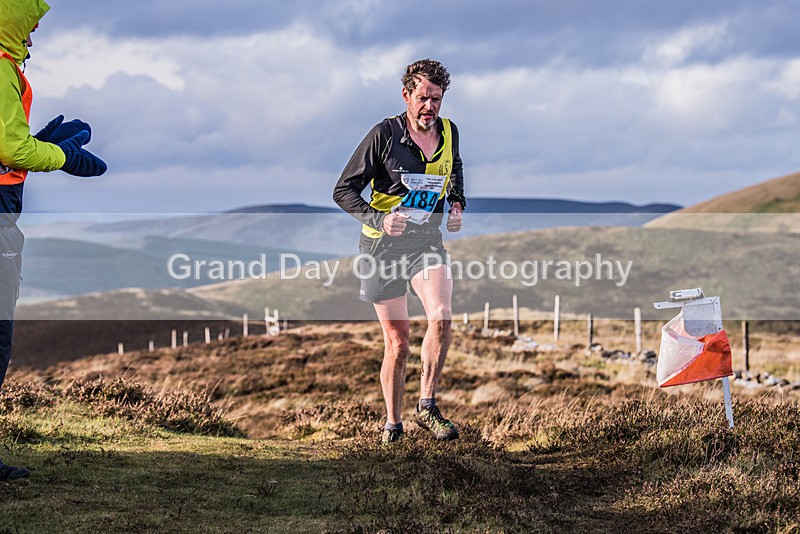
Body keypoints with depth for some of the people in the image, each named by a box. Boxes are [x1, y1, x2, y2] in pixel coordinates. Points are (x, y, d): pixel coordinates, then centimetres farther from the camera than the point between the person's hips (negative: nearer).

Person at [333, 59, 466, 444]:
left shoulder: (448, 132, 2)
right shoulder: (384, 134, -12)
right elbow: (343, 190, -10)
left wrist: (457, 203, 8)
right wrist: (380, 219, -25)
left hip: (427, 239, 3)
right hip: (383, 245, -3)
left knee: (441, 316, -23)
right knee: (397, 342, 1)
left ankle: (427, 406, -9)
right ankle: (392, 424, 19)